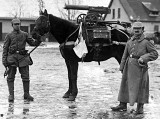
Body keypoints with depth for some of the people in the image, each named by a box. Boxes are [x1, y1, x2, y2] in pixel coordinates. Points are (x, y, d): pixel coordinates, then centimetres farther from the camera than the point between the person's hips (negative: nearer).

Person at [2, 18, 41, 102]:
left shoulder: (25, 34, 11)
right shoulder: (9, 36, 5)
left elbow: (32, 43, 11)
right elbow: (5, 48, 4)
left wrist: (38, 40, -11)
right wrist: (4, 61, -4)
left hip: (23, 57, 2)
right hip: (12, 57, -1)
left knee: (26, 77, 1)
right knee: (10, 77, 0)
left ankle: (26, 94, 11)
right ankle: (11, 95, 5)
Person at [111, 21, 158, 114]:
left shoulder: (146, 42, -4)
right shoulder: (130, 42, 10)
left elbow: (155, 54, -7)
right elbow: (125, 55, 14)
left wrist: (143, 58, -18)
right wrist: (122, 67, 11)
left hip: (140, 67, -5)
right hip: (129, 66, 5)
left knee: (140, 86, 2)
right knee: (125, 85, 8)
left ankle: (140, 107, 11)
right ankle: (123, 105, 17)